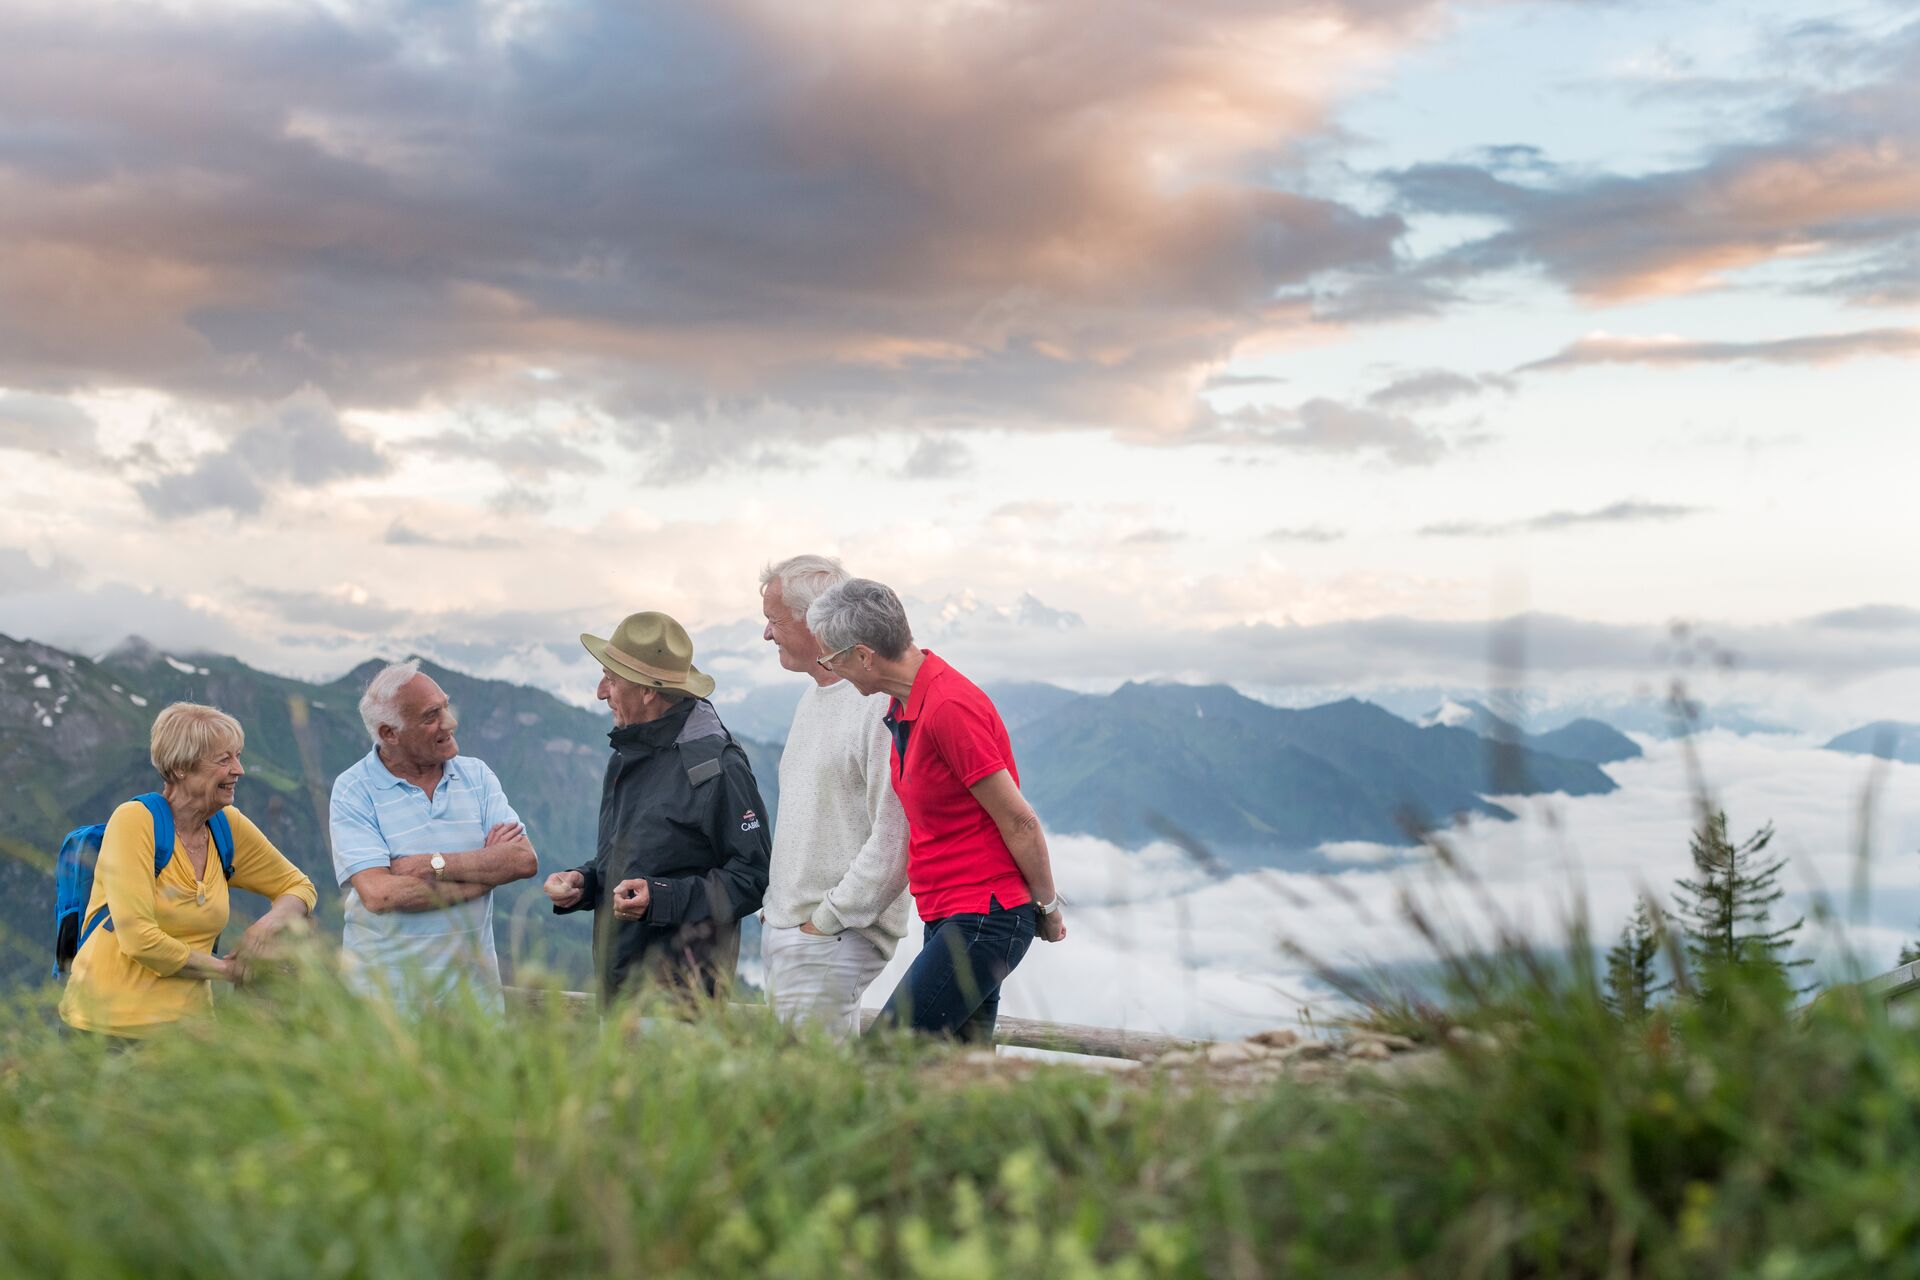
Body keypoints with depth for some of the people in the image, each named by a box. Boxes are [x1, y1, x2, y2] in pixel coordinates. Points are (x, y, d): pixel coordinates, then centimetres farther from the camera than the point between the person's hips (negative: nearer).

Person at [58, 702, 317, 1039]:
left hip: (187, 1021, 6)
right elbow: (139, 939, -18)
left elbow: (298, 886, 17)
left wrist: (271, 922, -5)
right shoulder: (134, 821, -11)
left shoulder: (228, 827, 5)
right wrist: (227, 969, -8)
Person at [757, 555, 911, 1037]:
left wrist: (826, 920, -15)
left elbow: (894, 844, -21)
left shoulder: (880, 707, -17)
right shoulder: (812, 697, 16)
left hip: (832, 943, -10)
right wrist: (776, 906, 16)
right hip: (781, 929, 10)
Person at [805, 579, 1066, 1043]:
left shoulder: (950, 707, -19)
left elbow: (1020, 823, -15)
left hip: (982, 922, -9)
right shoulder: (904, 705, 12)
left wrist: (1048, 907, -4)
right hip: (949, 918, 10)